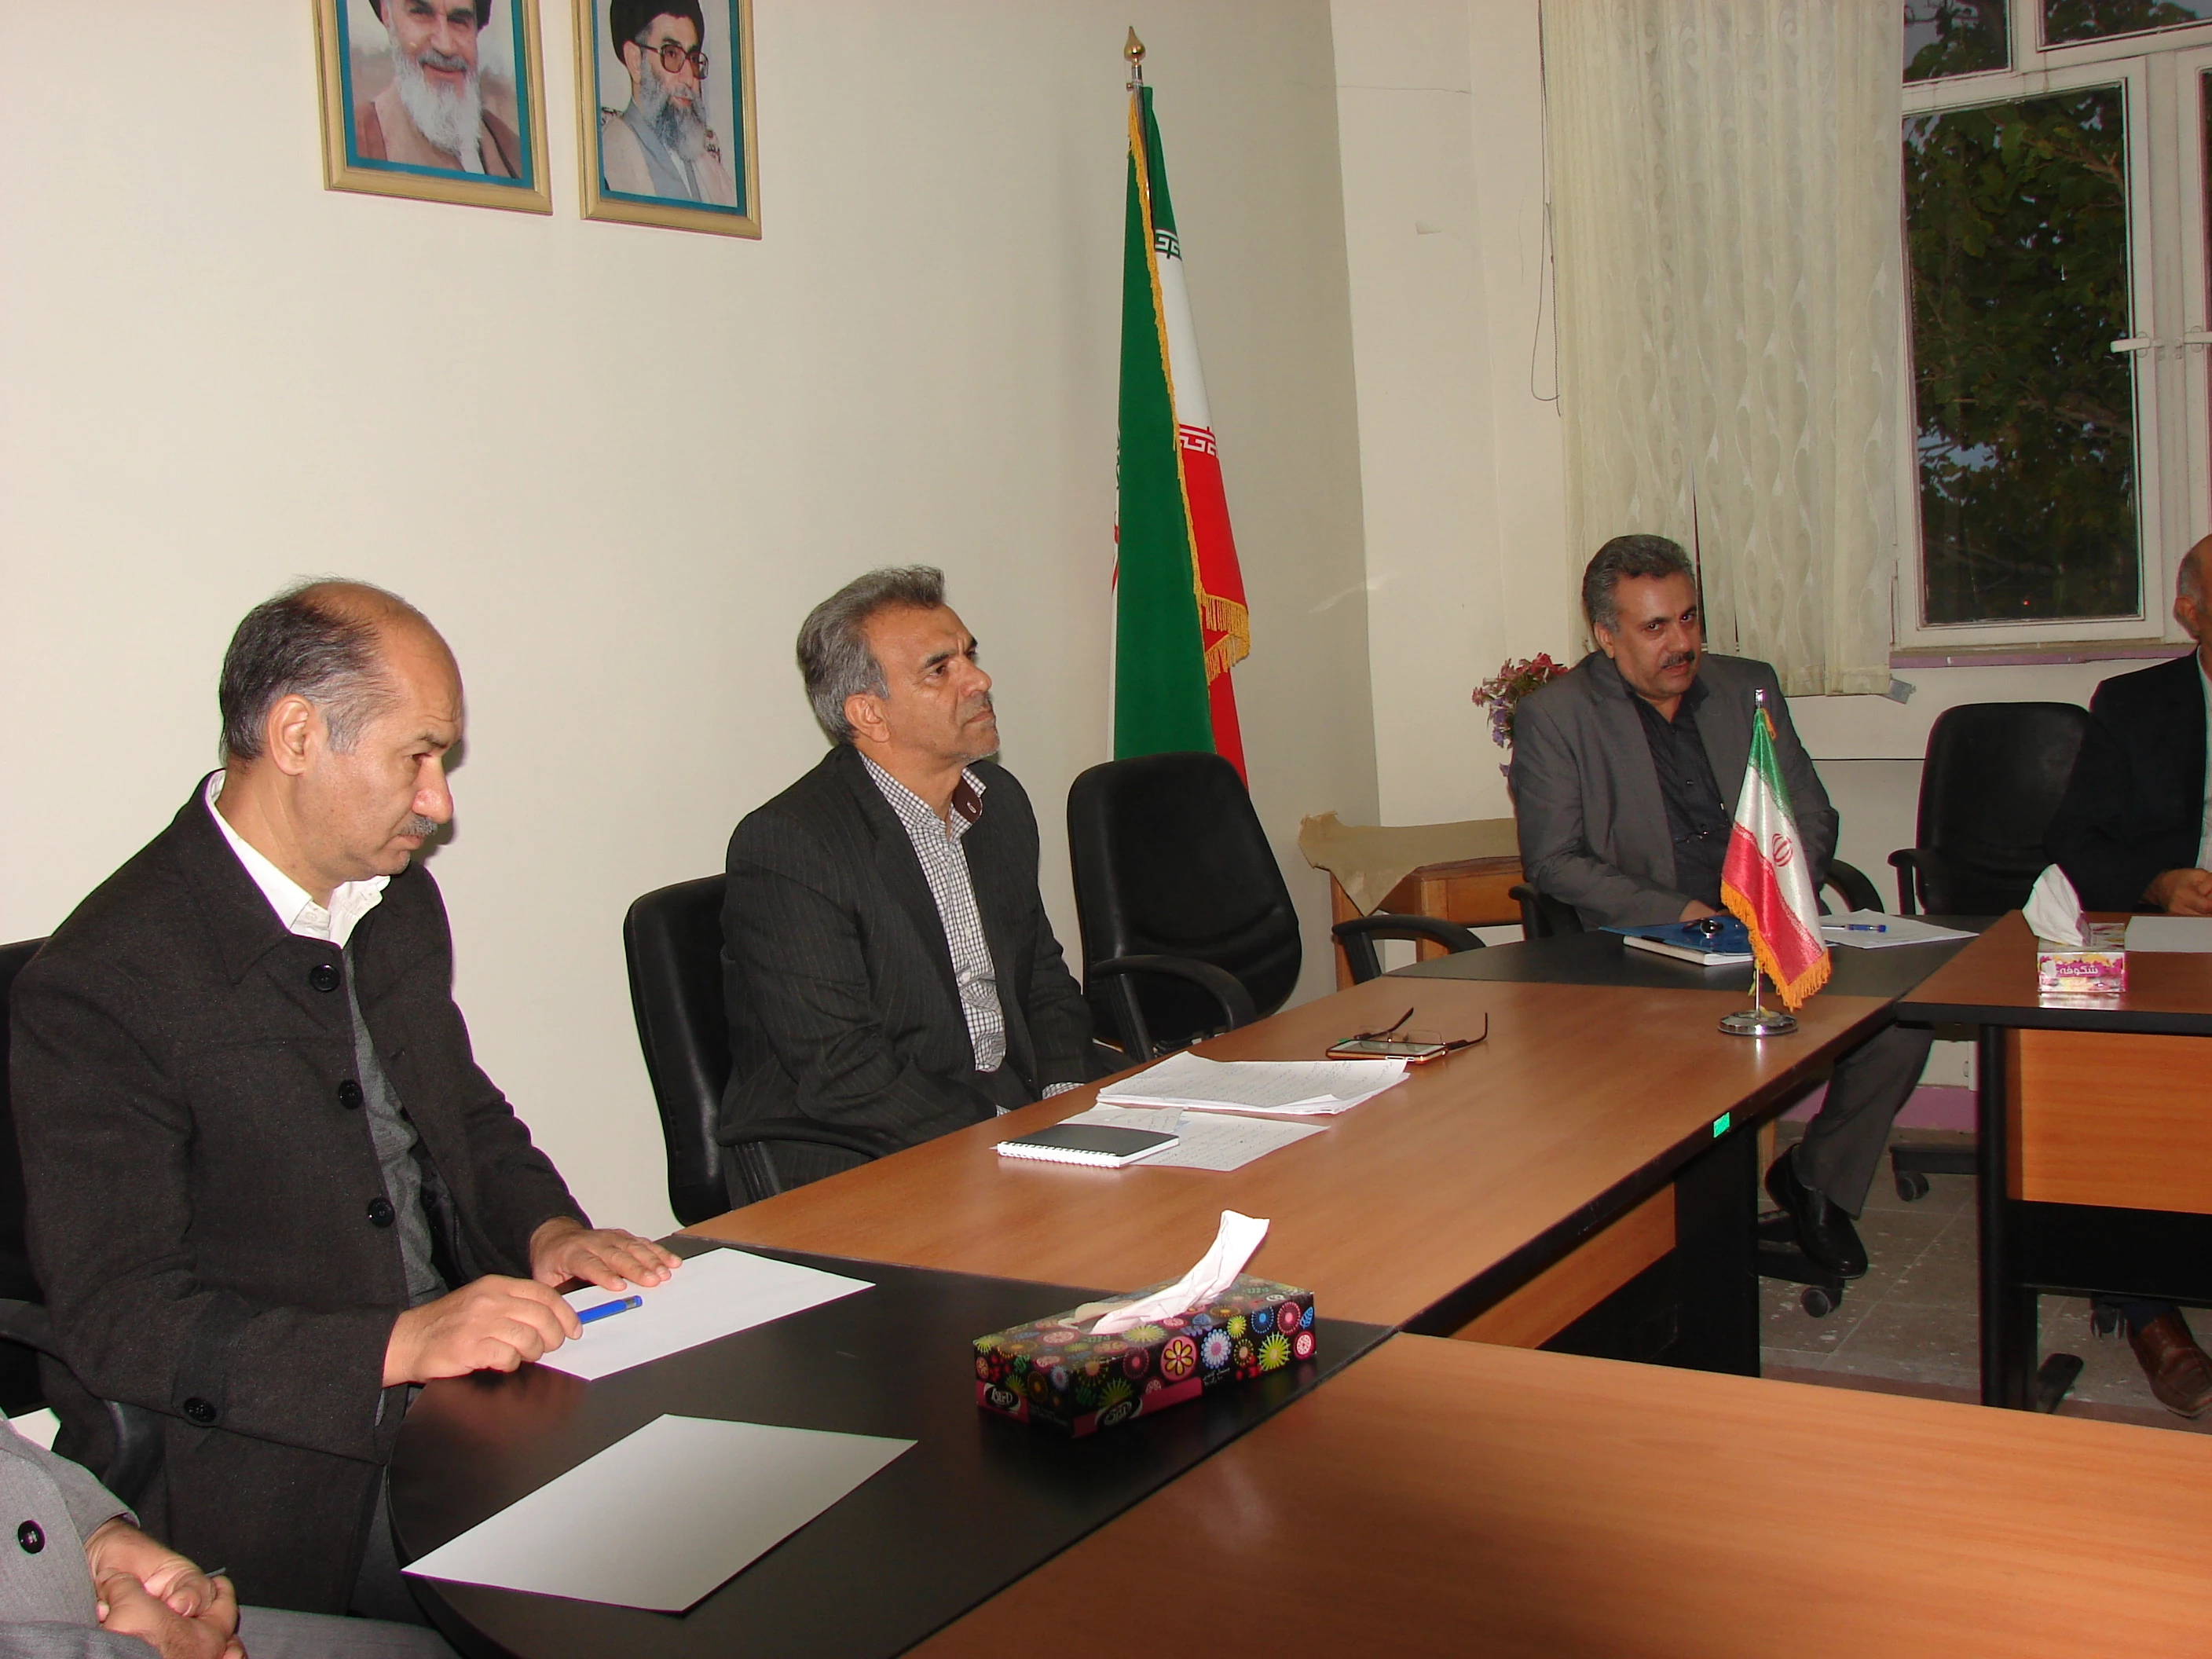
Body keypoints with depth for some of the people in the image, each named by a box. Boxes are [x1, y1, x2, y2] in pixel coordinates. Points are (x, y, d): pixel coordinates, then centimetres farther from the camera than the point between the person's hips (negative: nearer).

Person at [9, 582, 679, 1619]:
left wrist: (547, 1231, 1)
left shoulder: (400, 903, 10)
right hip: (285, 1490, -7)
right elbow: (119, 1319, -16)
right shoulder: (98, 986, -14)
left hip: (468, 1376, 8)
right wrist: (397, 1345, -27)